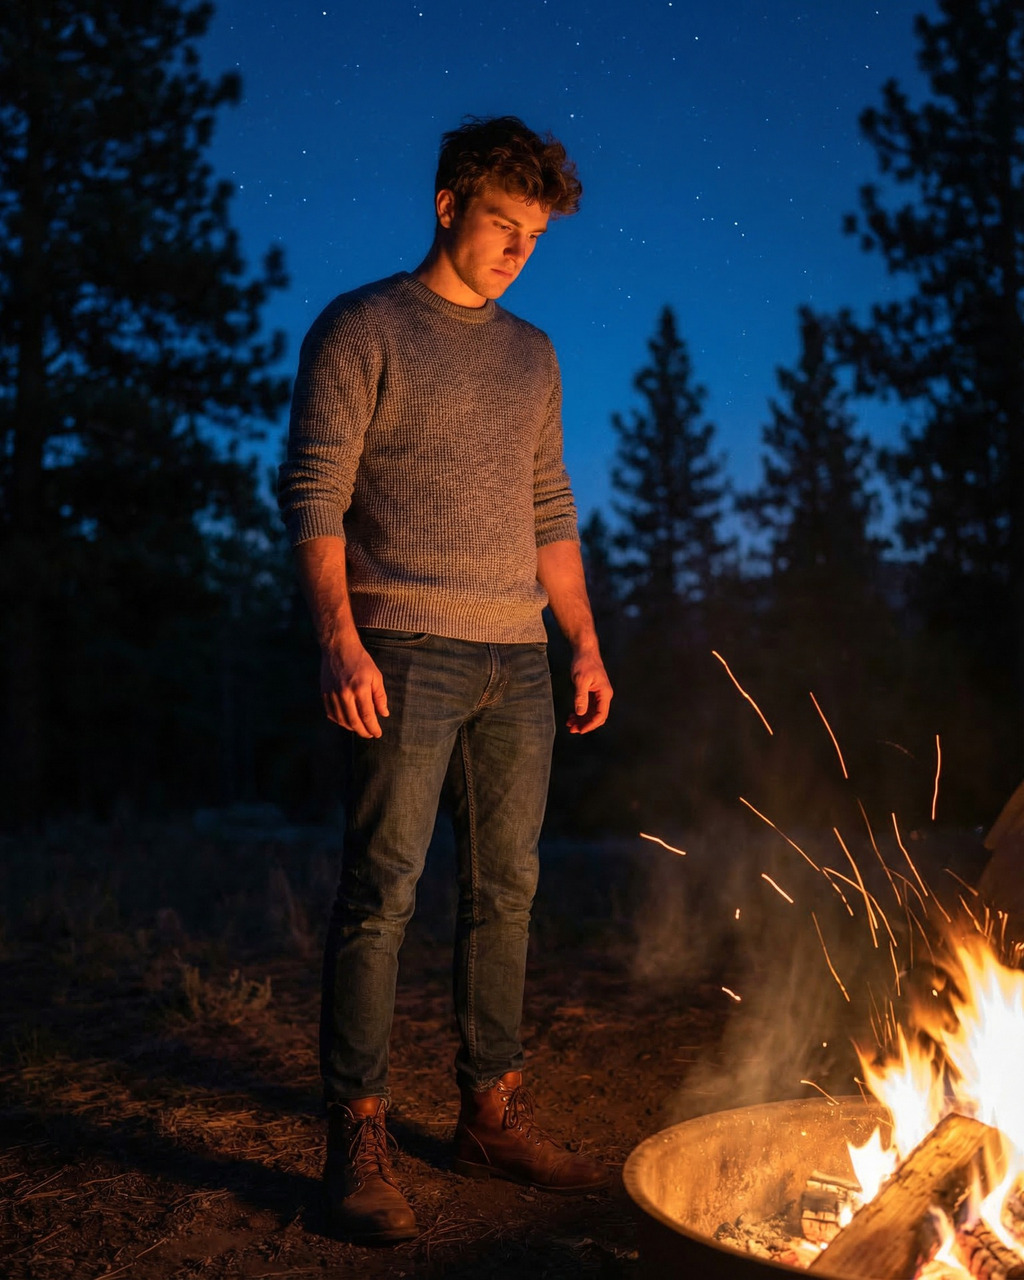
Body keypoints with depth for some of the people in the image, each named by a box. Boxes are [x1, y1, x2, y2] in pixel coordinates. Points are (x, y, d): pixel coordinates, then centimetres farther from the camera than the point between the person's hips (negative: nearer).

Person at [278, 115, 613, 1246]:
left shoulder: (532, 356, 19)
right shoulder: (360, 329, 1)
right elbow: (313, 495, -7)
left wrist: (585, 641, 13)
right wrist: (338, 638, -18)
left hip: (516, 663, 6)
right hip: (405, 653, -6)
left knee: (505, 890, 8)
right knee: (381, 891, -6)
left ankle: (494, 1115, 20)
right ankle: (357, 1144, 3)